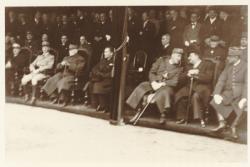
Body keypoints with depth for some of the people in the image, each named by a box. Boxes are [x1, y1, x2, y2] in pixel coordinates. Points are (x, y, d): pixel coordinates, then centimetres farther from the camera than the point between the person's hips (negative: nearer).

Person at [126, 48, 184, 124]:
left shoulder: (179, 68, 1)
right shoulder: (161, 60, 6)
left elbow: (175, 82, -10)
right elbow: (152, 72, 5)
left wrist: (162, 84, -21)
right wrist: (153, 82, -13)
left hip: (166, 86, -3)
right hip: (155, 83, 3)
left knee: (164, 92, -38)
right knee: (141, 88, -22)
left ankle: (163, 115, -21)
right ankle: (138, 111, -12)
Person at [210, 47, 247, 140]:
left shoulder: (245, 67, -8)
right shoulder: (228, 66, 7)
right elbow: (221, 80, 1)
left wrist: (244, 99, -27)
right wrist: (216, 94, -14)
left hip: (240, 93, -5)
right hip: (228, 92, 5)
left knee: (241, 107, -29)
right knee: (216, 101, -15)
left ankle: (233, 127, -8)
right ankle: (222, 123, -4)